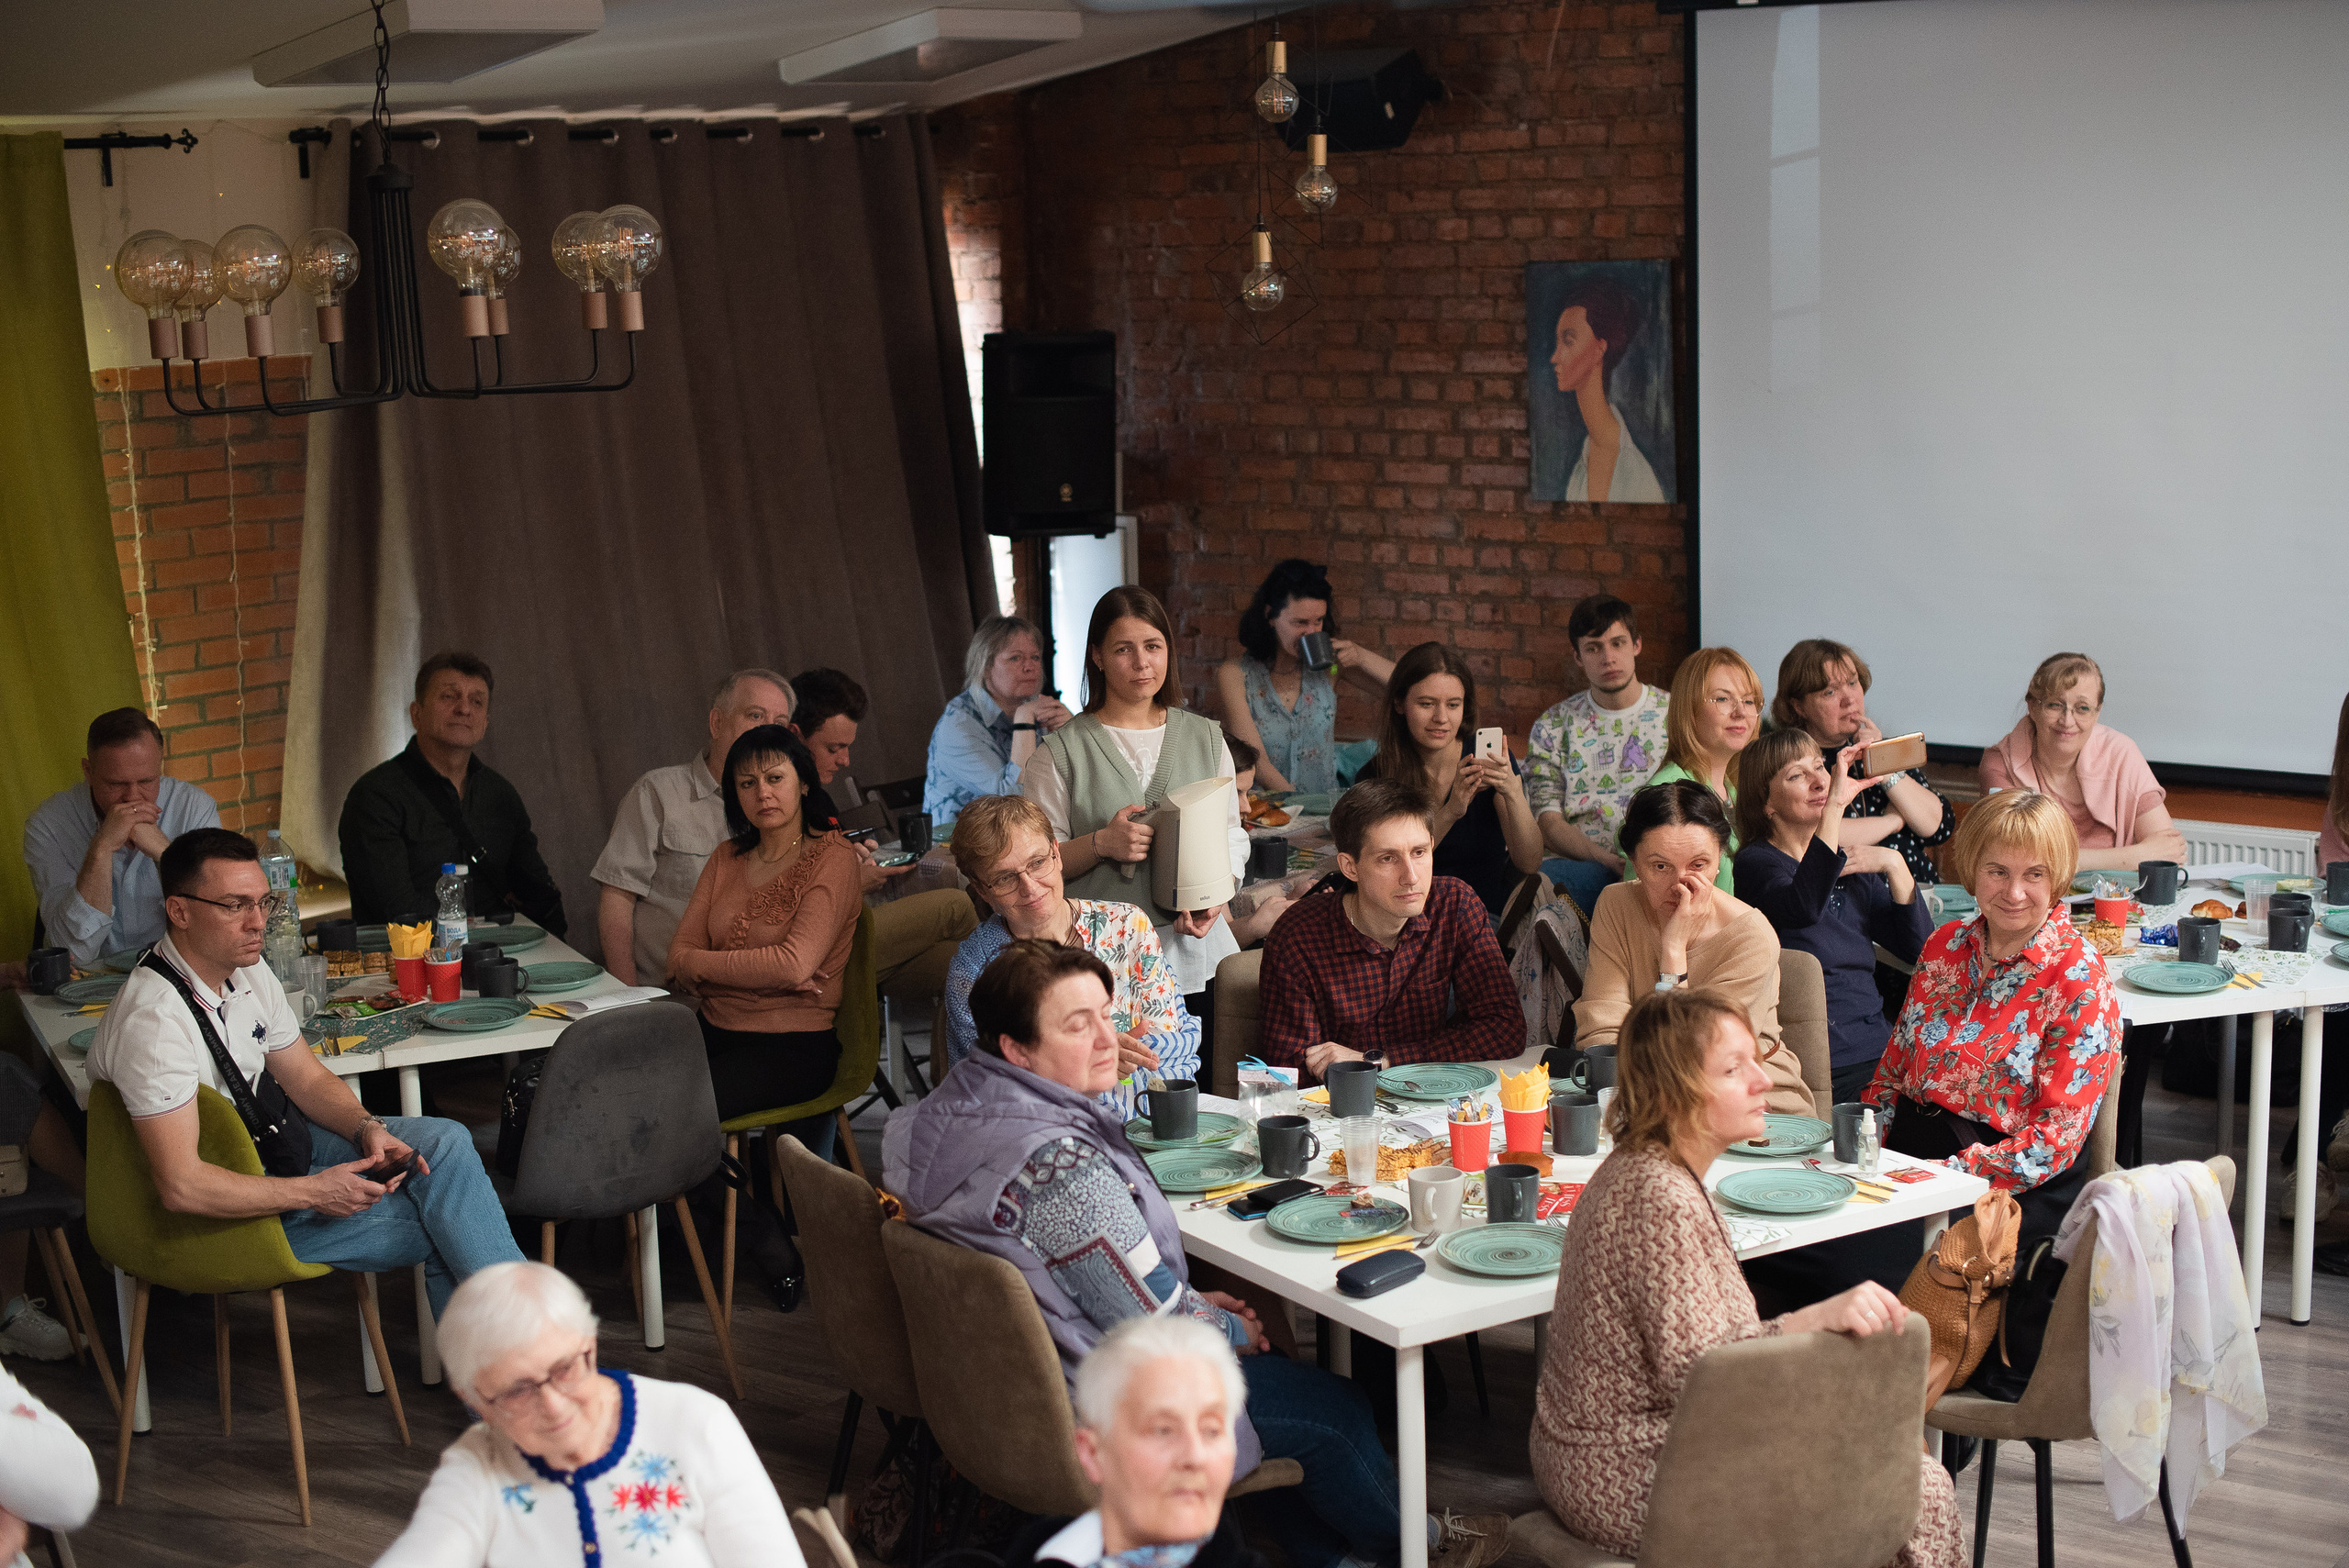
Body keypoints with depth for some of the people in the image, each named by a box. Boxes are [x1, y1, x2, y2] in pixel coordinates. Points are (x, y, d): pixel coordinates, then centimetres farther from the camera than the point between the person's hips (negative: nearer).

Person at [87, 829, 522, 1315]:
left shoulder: (249, 973, -2)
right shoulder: (152, 1021, -30)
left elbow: (308, 1079, 10)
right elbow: (181, 1186, -32)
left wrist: (367, 1128, -11)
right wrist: (313, 1193, -25)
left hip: (265, 1146, 8)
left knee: (444, 1142, -7)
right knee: (442, 1222, -13)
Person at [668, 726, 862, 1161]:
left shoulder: (831, 858, -6)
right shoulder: (727, 858, 13)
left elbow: (794, 964, -18)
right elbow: (679, 953, 5)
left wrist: (698, 963, -6)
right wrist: (766, 975, -13)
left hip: (794, 1046, -6)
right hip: (716, 1031, 6)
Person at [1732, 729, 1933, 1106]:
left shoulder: (1851, 867, 17)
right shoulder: (1757, 862, -3)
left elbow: (1919, 948, 11)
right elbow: (1803, 909, -26)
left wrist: (1894, 865, -1)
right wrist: (1835, 806, -28)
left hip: (1881, 1052, 6)